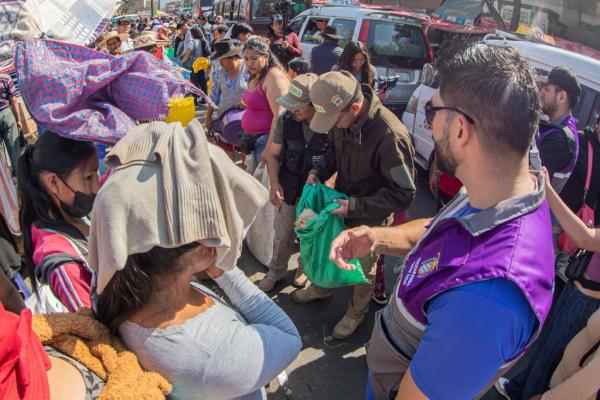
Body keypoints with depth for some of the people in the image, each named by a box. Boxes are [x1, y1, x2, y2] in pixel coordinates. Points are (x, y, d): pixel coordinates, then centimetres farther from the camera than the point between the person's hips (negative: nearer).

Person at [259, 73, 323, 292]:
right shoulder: (286, 120, -15)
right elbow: (272, 154, -1)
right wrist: (274, 183, -14)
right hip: (288, 188, 2)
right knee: (282, 234, 15)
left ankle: (305, 268, 47)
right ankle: (276, 271, 41)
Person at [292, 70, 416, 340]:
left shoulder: (390, 136, -35)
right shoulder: (342, 118, -14)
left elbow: (403, 194, -28)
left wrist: (356, 206, -30)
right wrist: (317, 173, -11)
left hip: (369, 218, -6)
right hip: (341, 202, 6)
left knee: (363, 268, 17)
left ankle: (357, 311, 46)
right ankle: (321, 288, 56)